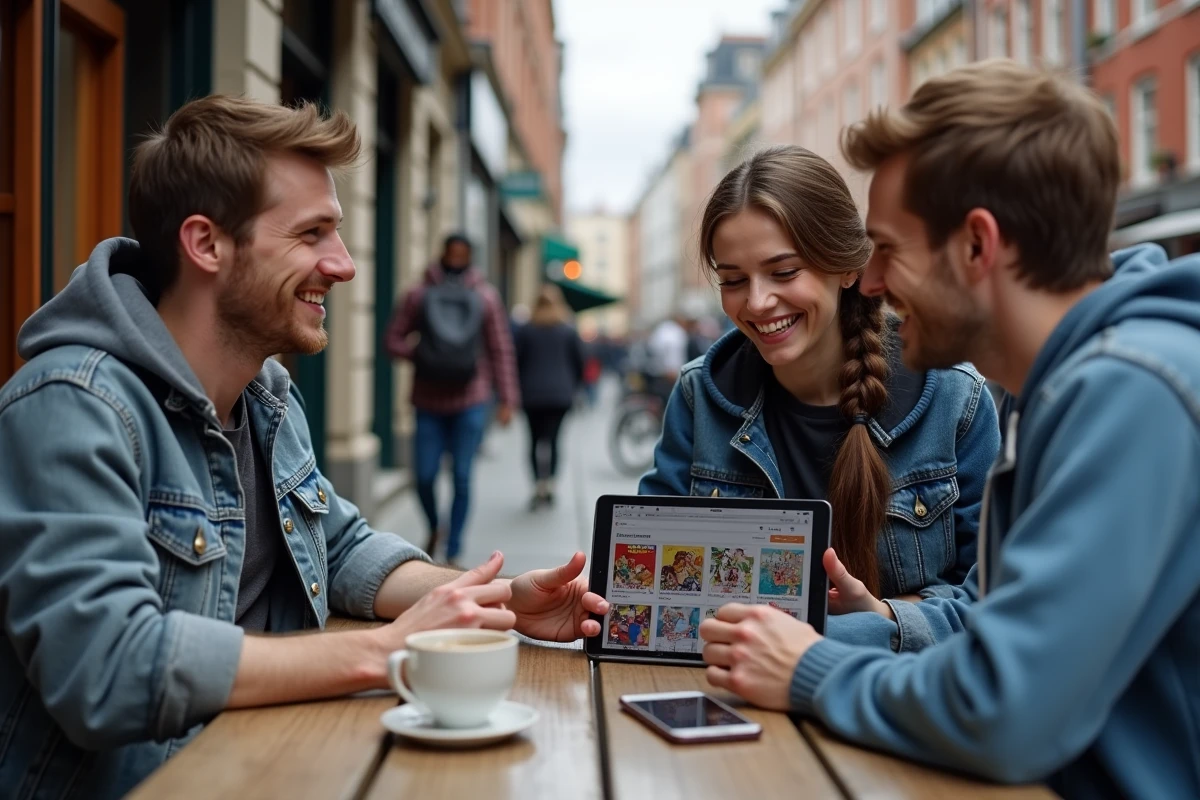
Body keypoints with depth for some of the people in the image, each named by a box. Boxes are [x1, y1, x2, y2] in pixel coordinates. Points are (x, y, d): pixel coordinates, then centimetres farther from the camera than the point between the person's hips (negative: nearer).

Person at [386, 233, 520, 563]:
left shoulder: (485, 296, 5)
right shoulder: (418, 295, 4)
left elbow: (501, 350, 6)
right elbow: (393, 340, 8)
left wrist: (507, 399, 1)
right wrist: (418, 353, -12)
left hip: (471, 402, -1)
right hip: (429, 402, 1)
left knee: (462, 478, -1)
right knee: (424, 477, -1)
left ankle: (453, 553, 10)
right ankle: (435, 528, 29)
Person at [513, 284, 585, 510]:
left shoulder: (526, 330, 2)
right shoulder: (568, 331, 2)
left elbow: (517, 361, 2)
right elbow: (579, 362, 5)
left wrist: (520, 389, 14)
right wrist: (573, 387, 19)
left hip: (532, 393, 0)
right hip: (561, 393, 0)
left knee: (535, 438, 7)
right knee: (552, 437, -2)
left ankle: (539, 486, -4)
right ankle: (549, 485, -15)